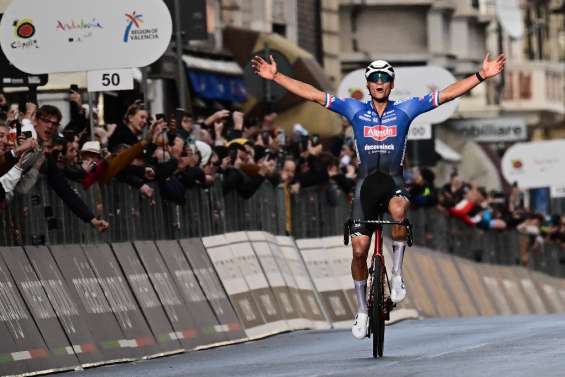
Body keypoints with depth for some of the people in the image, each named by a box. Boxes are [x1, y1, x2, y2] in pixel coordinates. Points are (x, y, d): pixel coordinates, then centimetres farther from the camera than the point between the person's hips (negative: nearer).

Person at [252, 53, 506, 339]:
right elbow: (311, 94, 4)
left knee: (399, 210, -37)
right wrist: (275, 77, -2)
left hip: (394, 180, -2)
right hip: (366, 181, 2)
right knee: (359, 248, -5)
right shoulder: (354, 109, 7)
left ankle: (397, 273, -20)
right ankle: (362, 310, 12)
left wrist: (482, 76, -6)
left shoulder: (405, 109, 5)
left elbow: (449, 93, 2)